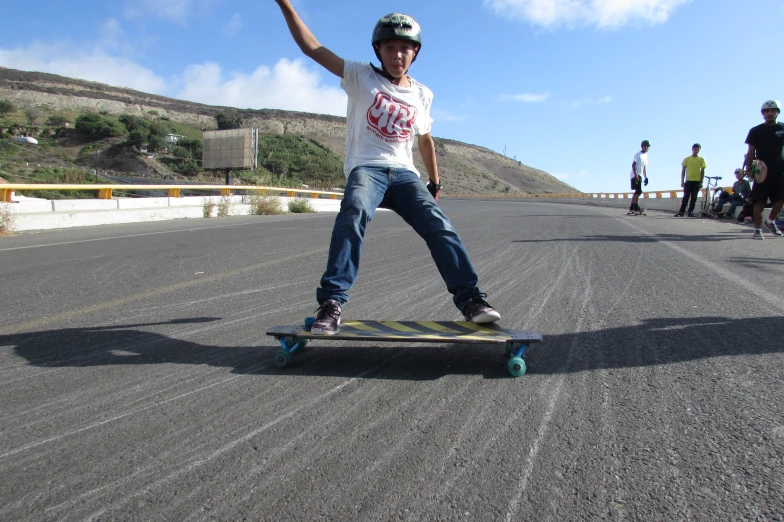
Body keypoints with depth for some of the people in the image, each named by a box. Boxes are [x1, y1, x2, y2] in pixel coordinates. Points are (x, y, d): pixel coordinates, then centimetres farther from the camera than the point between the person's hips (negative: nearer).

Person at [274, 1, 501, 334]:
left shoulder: (422, 94, 16)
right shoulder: (361, 76, 6)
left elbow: (425, 139, 28)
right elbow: (311, 47, 0)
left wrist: (435, 183, 32)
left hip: (404, 173, 3)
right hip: (366, 168, -3)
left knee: (439, 225, -17)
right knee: (354, 214, -33)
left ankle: (470, 299, -15)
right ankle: (331, 302, -35)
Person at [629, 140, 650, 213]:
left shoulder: (646, 156, 17)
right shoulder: (638, 154, -7)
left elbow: (644, 167, 22)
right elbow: (633, 165, -13)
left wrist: (646, 177, 15)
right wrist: (636, 175, -22)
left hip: (640, 176, 8)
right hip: (635, 175, -8)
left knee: (638, 191, 7)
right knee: (638, 191, -15)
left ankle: (632, 207, 11)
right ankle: (635, 206, -15)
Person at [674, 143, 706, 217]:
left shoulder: (701, 159, 6)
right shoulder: (687, 159, 5)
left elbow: (702, 171, 6)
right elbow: (683, 170, 6)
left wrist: (701, 182, -1)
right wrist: (682, 181, -1)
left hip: (697, 181, 1)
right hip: (688, 181, -1)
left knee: (694, 198, 2)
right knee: (685, 197, -5)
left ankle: (691, 212, 6)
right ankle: (681, 212, -7)